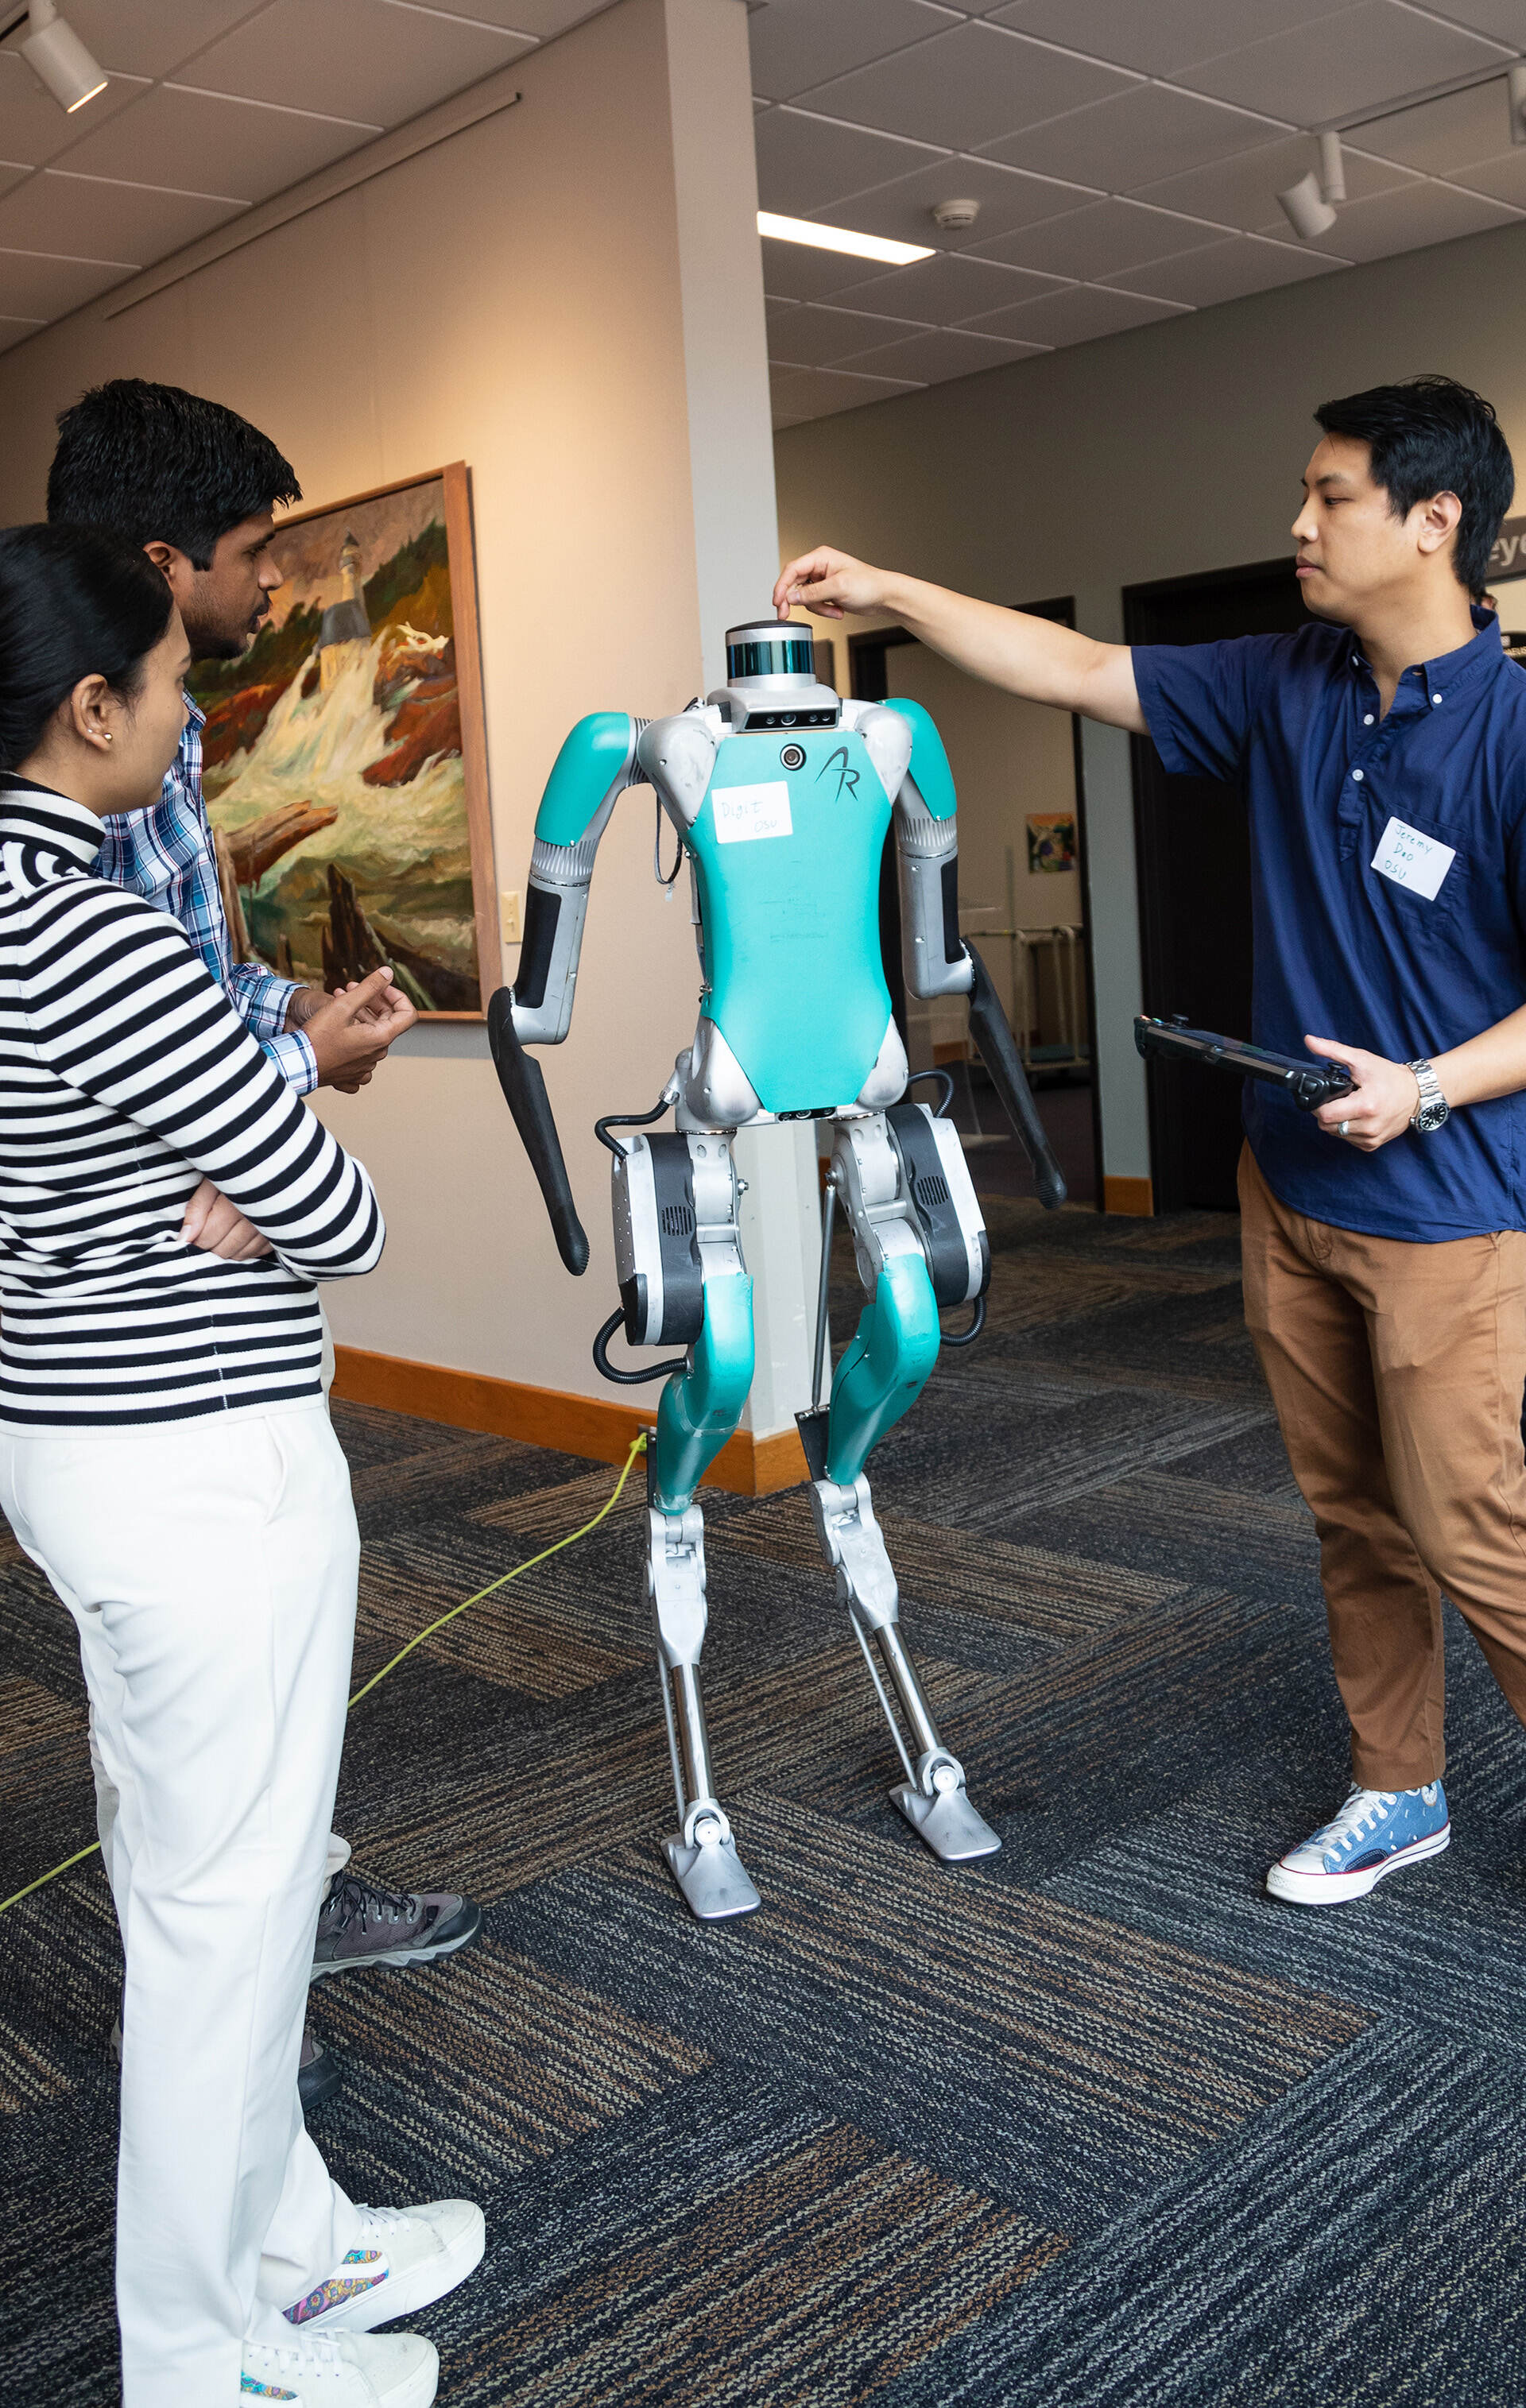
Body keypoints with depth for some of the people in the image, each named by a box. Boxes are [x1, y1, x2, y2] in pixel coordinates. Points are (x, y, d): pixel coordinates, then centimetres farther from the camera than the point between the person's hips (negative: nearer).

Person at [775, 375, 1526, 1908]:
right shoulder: (1289, 690, 5)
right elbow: (1079, 671, 11)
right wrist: (888, 595, 9)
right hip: (1292, 1191, 7)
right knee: (1353, 1520, 16)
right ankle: (1397, 1793, 31)